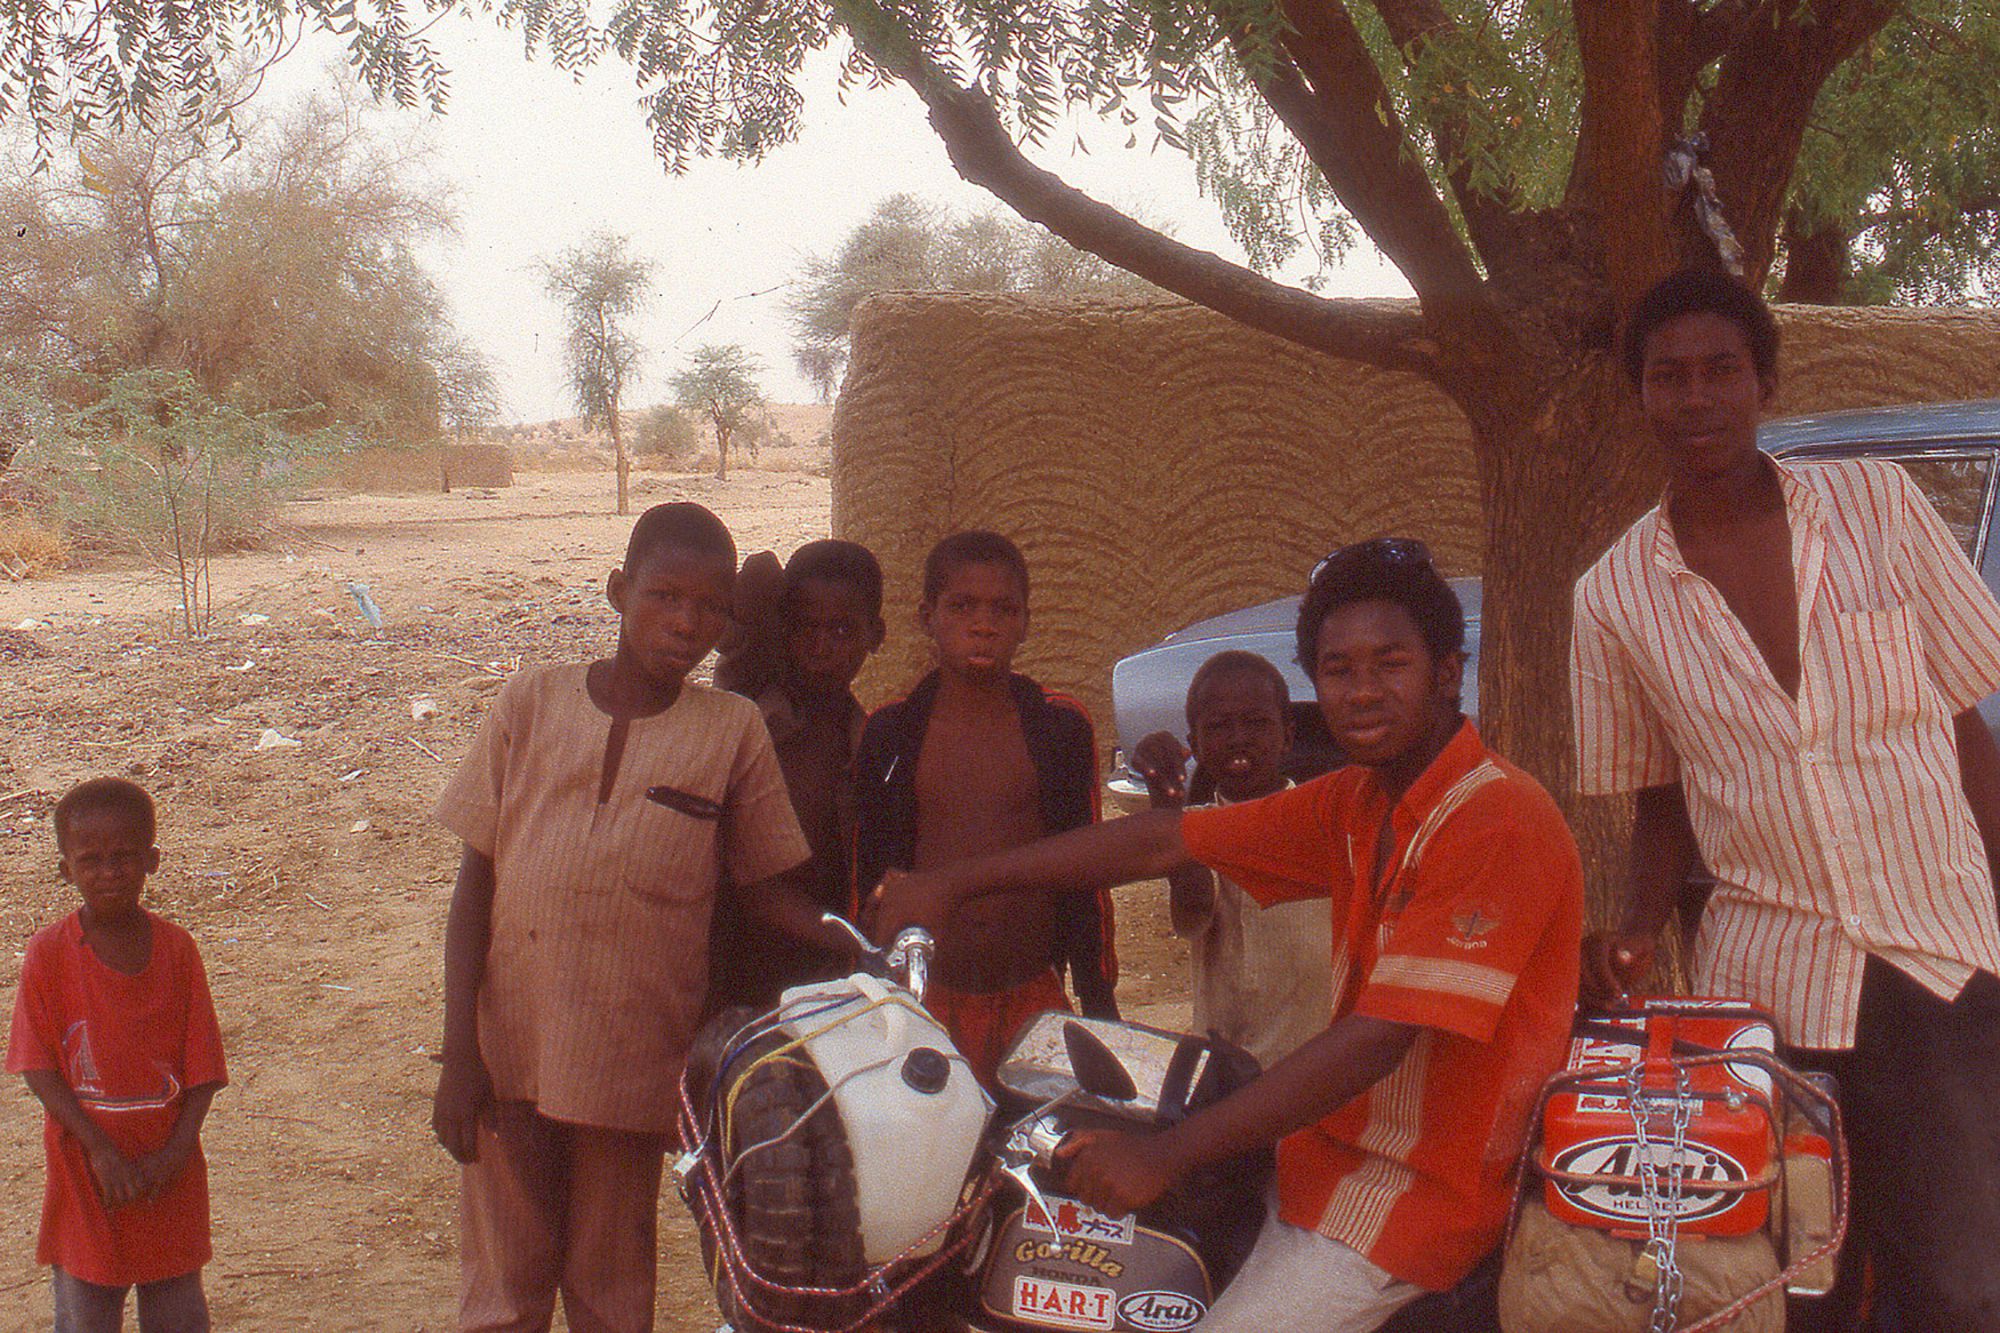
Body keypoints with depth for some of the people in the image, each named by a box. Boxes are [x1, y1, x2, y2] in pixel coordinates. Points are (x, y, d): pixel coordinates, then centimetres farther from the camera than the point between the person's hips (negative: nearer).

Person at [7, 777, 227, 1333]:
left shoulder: (177, 947, -4)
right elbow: (39, 1068, -9)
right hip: (85, 1169, -1)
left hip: (168, 1170, 1)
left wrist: (177, 1150, -14)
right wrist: (101, 1149, -17)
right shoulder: (48, 954, -8)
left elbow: (202, 1064, -2)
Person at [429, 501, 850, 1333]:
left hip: (634, 1063, 0)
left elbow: (767, 887, 7)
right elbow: (475, 882, 4)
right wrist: (459, 1052, -2)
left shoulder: (733, 728, 2)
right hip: (509, 1048, 1)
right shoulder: (533, 702, 3)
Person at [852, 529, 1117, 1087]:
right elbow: (867, 874, 10)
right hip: (922, 1000, 0)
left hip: (1034, 1000, 0)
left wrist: (1100, 1010, 9)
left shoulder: (1061, 727, 6)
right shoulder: (888, 733, 5)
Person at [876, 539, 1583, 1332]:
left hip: (1425, 1185, -9)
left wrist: (1167, 1154, -27)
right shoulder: (1354, 805, 7)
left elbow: (1376, 1039, -26)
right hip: (1335, 1146, 9)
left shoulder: (1497, 822, -21)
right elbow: (1165, 843, 7)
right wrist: (955, 882, 4)